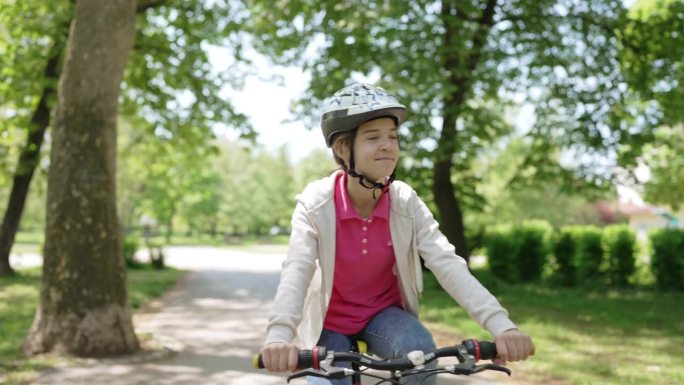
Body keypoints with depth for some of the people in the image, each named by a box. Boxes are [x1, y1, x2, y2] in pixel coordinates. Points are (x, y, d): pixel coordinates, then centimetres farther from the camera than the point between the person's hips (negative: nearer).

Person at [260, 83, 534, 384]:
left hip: (384, 314, 1)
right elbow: (296, 271, -33)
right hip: (330, 322, 0)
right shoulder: (315, 204, -20)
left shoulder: (406, 203, -15)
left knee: (419, 347, -29)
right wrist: (278, 336, -53)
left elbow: (447, 263, -25)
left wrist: (501, 326, -40)